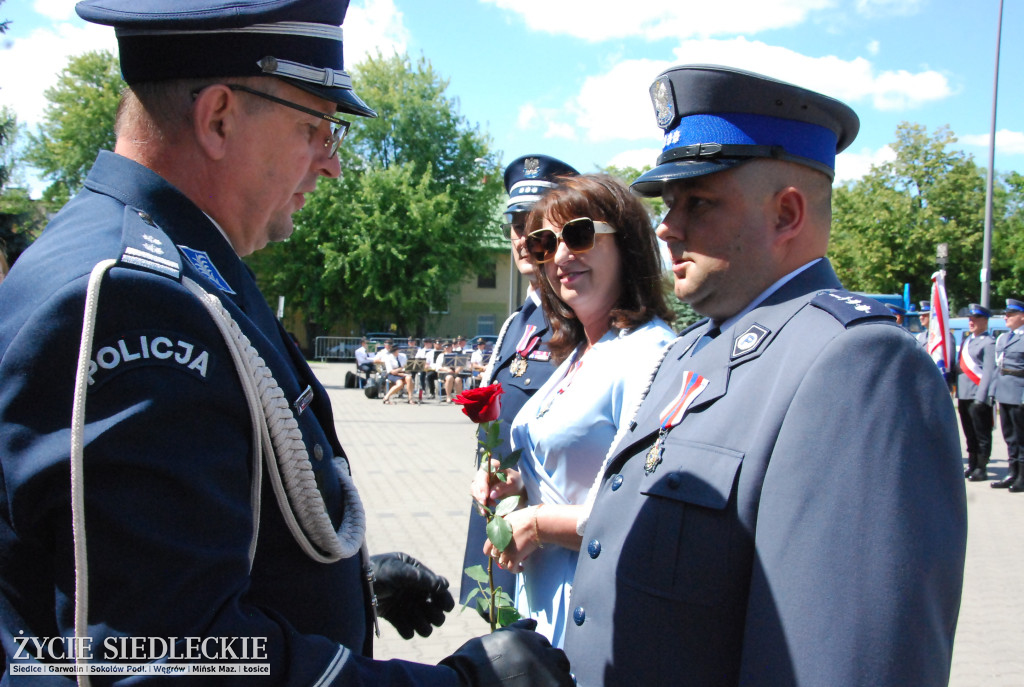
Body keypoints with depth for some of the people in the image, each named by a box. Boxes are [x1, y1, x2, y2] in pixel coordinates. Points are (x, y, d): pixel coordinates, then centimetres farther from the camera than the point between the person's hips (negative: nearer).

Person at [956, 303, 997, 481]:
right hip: (963, 395, 8)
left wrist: (981, 397, -19)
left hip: (979, 396, -8)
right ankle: (972, 465, 21)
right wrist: (957, 391, 14)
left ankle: (981, 468, 4)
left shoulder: (989, 343, -7)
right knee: (969, 434, 13)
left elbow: (989, 371, -13)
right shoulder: (966, 341, 17)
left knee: (982, 435, -1)